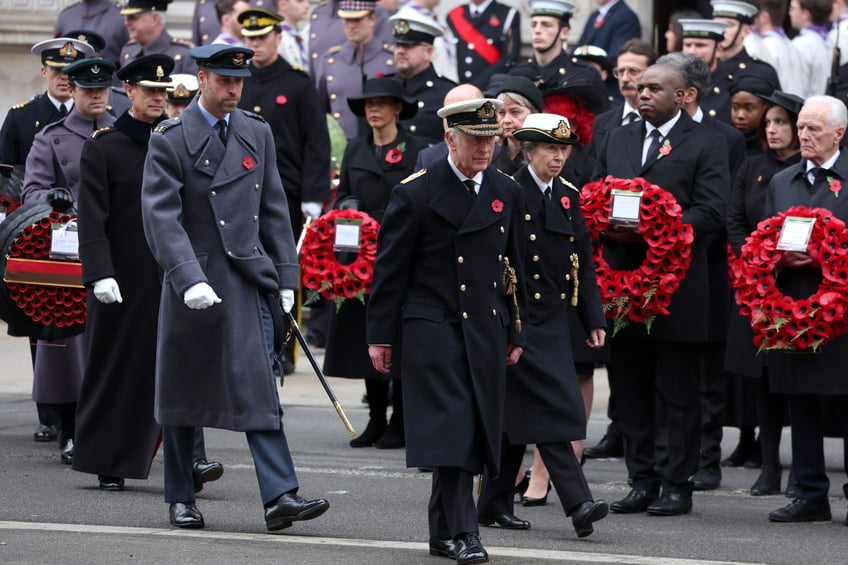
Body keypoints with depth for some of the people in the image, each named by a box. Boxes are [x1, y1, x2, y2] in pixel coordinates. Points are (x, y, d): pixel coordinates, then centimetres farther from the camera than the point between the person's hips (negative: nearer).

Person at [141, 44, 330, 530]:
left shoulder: (257, 134, 10)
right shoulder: (170, 141, -6)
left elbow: (274, 210, 13)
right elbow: (161, 216, -15)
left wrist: (286, 278, 8)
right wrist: (189, 279, -26)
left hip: (249, 278, 3)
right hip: (193, 282, -3)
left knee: (259, 388, -8)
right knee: (183, 394, 8)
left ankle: (280, 495, -15)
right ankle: (181, 499, 20)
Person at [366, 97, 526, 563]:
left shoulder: (507, 194, 10)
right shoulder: (416, 193, -3)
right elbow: (389, 268, -1)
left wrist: (515, 333, 15)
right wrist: (380, 334, -4)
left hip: (487, 332, 5)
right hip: (432, 327, -5)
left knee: (476, 430, 5)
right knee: (451, 425, -13)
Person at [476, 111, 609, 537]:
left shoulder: (568, 197, 12)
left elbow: (583, 263, 16)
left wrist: (594, 320, 10)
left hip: (553, 319, 7)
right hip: (516, 319, -7)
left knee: (517, 413, 11)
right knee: (550, 405, -13)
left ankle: (494, 503, 18)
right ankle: (577, 503, -18)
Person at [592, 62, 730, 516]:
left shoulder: (705, 144, 0)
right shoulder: (617, 141, 17)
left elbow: (710, 212, -9)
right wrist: (606, 225, -6)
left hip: (677, 287, -5)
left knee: (678, 393, 0)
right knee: (631, 389, 9)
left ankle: (677, 485, 4)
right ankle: (642, 481, 15)